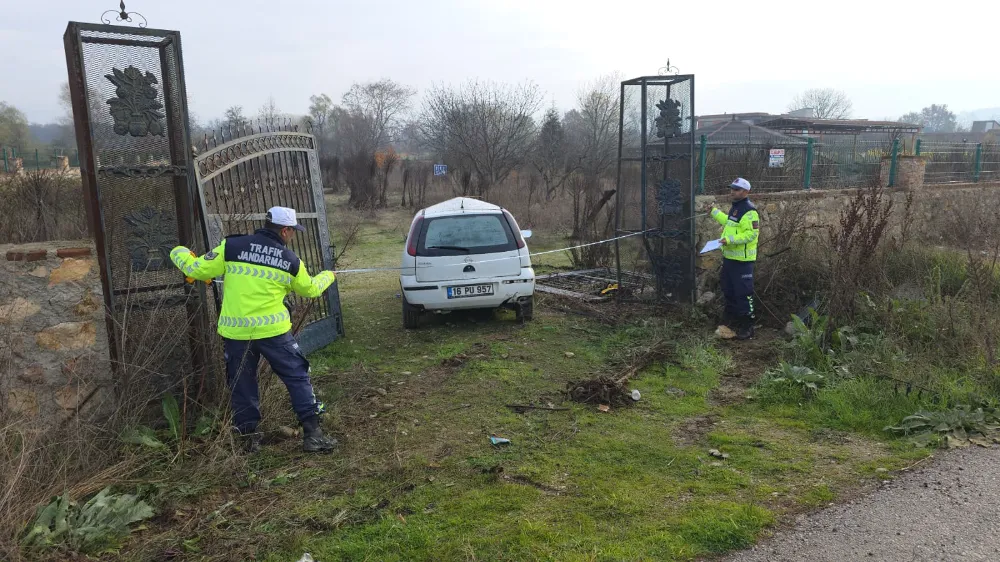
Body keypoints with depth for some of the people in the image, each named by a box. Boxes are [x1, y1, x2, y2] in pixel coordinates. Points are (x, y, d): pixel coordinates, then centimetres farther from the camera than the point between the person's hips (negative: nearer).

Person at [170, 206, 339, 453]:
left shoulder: (231, 246, -1)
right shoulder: (291, 260, 2)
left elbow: (198, 270, 1)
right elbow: (310, 289, 18)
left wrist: (180, 253, 23)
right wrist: (328, 276, 40)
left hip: (235, 331, 1)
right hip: (273, 330, -1)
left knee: (242, 384, 16)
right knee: (297, 378, 10)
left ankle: (249, 437, 24)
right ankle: (312, 433, 9)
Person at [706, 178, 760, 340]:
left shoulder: (749, 211, -18)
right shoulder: (735, 208, 14)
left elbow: (752, 234, -24)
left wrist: (730, 240, -29)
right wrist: (715, 212, 33)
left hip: (742, 260, -10)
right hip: (729, 257, 10)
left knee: (743, 293, -6)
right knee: (728, 291, 18)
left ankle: (747, 327, 0)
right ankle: (731, 320, 32)